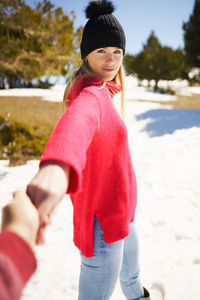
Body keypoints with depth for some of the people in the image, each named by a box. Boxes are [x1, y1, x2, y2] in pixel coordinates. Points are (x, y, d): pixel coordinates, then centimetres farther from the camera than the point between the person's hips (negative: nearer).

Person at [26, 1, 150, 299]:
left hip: (118, 214, 10)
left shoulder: (103, 91, 5)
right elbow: (77, 119, -54)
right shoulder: (91, 95, -27)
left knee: (131, 272, 36)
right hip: (102, 224, -10)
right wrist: (56, 167, -71)